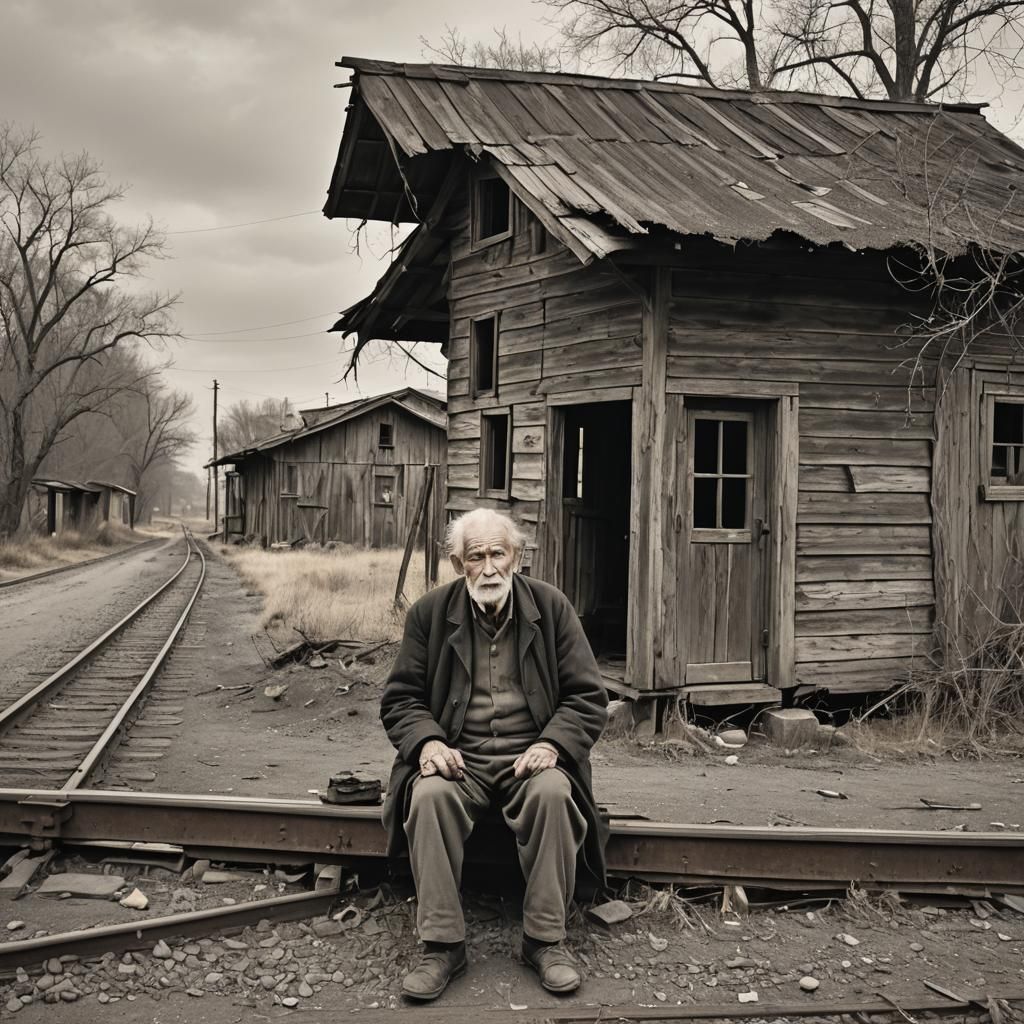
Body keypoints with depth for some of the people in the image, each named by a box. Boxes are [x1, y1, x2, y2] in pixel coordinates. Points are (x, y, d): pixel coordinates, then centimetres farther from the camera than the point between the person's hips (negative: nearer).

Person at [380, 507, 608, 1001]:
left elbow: (588, 697, 3)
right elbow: (400, 699, 7)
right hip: (456, 757, 1)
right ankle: (442, 943, -22)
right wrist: (428, 742, -14)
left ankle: (546, 939, -18)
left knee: (553, 793, -33)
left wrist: (552, 744, -15)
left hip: (530, 756, 0)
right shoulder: (430, 613, 4)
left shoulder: (551, 607, 3)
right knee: (429, 796, -31)